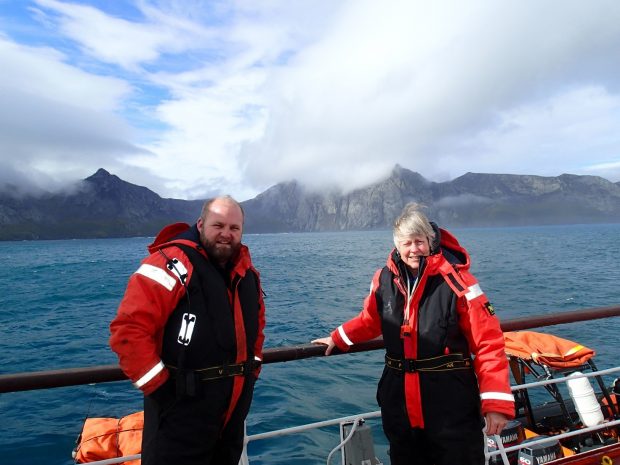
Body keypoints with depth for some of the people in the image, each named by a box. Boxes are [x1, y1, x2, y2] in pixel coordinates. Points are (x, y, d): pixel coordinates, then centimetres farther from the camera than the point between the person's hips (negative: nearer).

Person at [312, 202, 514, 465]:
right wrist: (339, 339, 25)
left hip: (451, 403, -4)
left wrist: (497, 402, -16)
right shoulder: (384, 280, -1)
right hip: (399, 401, 5)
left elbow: (489, 343, -14)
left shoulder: (456, 281, -15)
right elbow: (370, 320, 17)